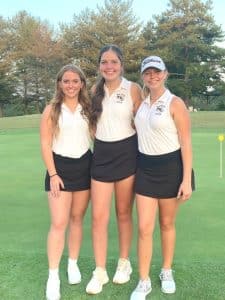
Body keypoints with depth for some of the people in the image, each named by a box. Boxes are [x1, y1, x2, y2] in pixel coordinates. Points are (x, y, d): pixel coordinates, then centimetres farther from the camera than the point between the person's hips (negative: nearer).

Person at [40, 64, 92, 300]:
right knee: (59, 223, -7)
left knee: (77, 219, 12)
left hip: (84, 165, 3)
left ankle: (73, 264, 29)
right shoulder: (51, 110, -2)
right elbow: (45, 144, -5)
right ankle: (53, 277, 2)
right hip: (60, 166, -3)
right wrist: (53, 174, -11)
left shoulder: (87, 108, 6)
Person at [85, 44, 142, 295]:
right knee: (99, 216, 0)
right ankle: (100, 271, 14)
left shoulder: (133, 89, -4)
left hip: (126, 154, -3)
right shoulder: (95, 90, 7)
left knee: (123, 213, 10)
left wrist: (142, 156, -3)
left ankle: (124, 263, 30)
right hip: (101, 154, 3)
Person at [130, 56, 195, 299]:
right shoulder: (141, 103, 7)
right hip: (145, 167, 4)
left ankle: (167, 272, 34)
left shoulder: (175, 103, -9)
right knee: (144, 228, 0)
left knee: (167, 224, 12)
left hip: (170, 167, -3)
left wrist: (187, 179, -16)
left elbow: (186, 144, -11)